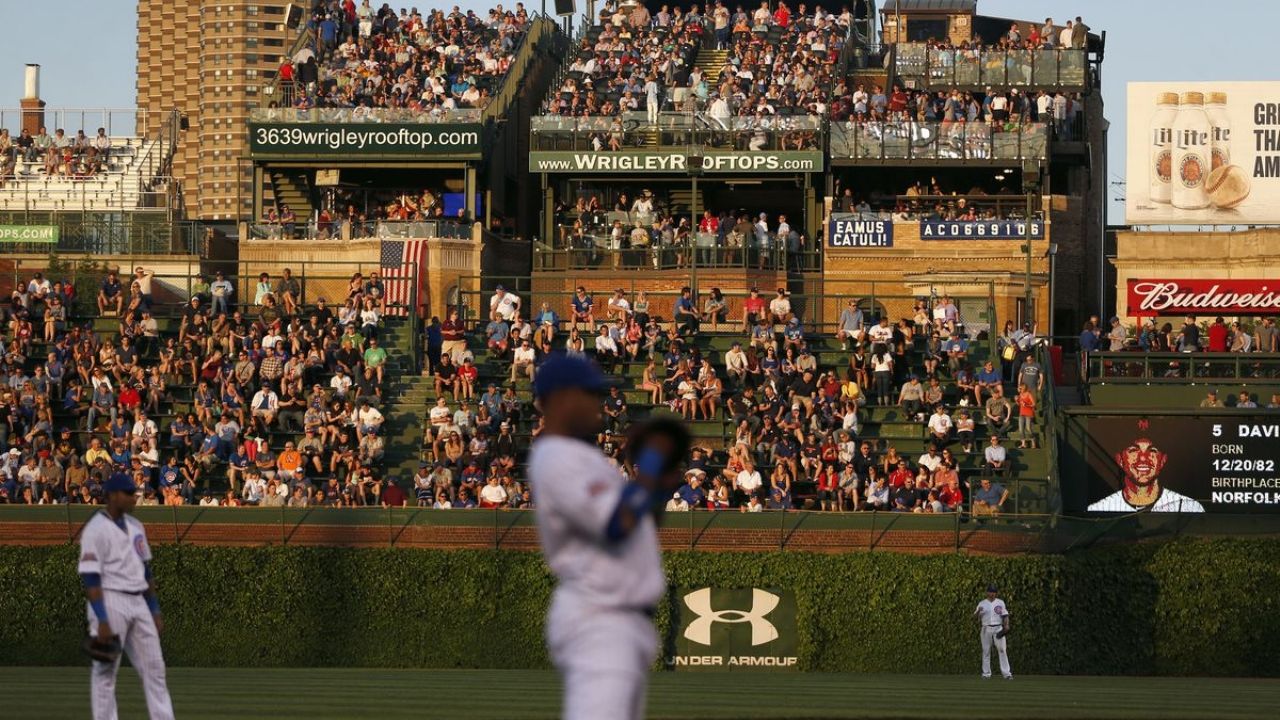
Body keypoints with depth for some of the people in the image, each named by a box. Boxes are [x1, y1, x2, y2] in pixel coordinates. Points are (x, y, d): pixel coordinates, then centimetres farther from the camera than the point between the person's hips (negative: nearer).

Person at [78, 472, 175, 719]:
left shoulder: (135, 526, 13)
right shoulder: (96, 529, -12)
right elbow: (90, 578, -16)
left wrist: (155, 611, 17)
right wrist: (102, 621, -22)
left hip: (139, 604, 8)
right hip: (110, 602, -8)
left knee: (154, 668, 6)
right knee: (105, 672, -2)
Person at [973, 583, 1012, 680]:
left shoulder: (1000, 603, 9)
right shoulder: (982, 604, 8)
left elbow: (1005, 615, 5)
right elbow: (975, 617, 4)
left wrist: (1006, 625, -13)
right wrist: (978, 611, -18)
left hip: (998, 628, -1)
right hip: (986, 629, 1)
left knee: (1002, 650, -10)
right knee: (986, 651, 2)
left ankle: (1006, 673, -14)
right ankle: (986, 673, 8)